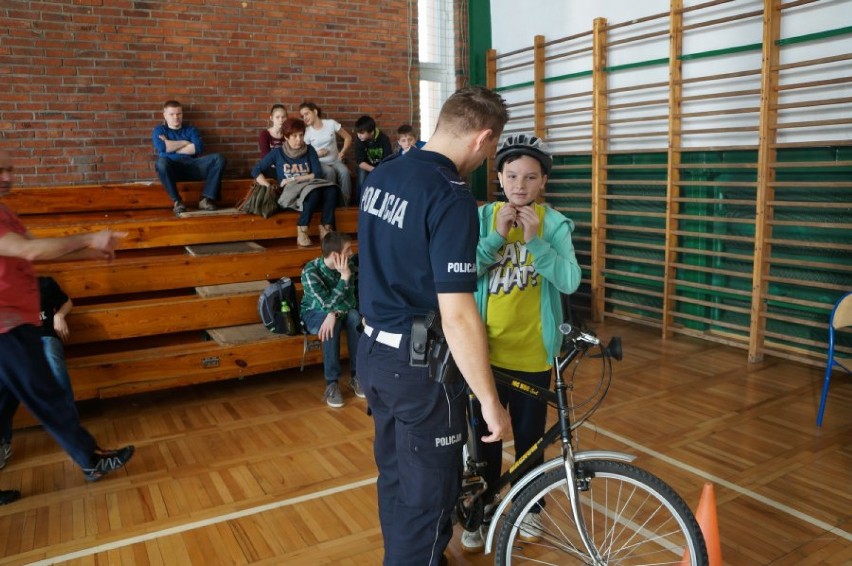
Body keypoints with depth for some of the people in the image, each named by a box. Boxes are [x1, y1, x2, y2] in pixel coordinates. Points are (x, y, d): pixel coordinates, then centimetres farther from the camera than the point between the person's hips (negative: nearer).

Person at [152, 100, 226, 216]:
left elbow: (198, 148, 1)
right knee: (162, 162, -38)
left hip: (192, 166, 2)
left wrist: (171, 147, 1)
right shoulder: (159, 130, 17)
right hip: (173, 169, -2)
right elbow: (161, 148, -6)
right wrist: (184, 142, 3)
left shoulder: (190, 129, 22)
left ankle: (206, 199, -26)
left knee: (218, 159, -21)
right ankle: (177, 201, -26)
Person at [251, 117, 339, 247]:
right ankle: (302, 232, -29)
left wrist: (293, 179, -5)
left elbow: (318, 174, 2)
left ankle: (326, 228, -28)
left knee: (331, 189, -31)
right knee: (314, 192, -37)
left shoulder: (309, 150, 11)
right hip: (290, 194, -3)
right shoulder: (278, 153, 7)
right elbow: (256, 171, 6)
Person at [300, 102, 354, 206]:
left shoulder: (331, 123, -1)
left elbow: (348, 137, 6)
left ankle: (346, 203, -22)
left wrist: (342, 152, -8)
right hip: (319, 163, -1)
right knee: (330, 172, -36)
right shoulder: (307, 132, -2)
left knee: (344, 171, -32)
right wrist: (316, 154, -16)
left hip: (335, 161, 1)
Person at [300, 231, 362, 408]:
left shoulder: (348, 265, -13)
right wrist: (344, 278, -35)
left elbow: (350, 300, -18)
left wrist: (334, 314, -37)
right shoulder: (310, 271, -27)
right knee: (331, 326, -36)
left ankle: (356, 375, -20)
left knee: (354, 316, -30)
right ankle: (332, 383, -28)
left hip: (339, 311, 4)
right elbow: (327, 304, -30)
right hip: (314, 313, -4)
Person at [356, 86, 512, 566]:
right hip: (419, 365, -9)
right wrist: (490, 401, -17)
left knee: (396, 475, 25)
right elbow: (458, 316, -25)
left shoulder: (380, 176, 4)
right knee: (428, 494, 10)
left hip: (374, 351, 9)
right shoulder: (452, 197, -23)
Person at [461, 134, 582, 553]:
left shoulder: (554, 224, -4)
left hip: (533, 351, 0)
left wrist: (535, 241, -25)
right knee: (484, 437, 12)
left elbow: (570, 282, -15)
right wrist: (496, 236, -22)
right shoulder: (482, 218, -2)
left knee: (530, 437, 15)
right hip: (486, 349, 1)